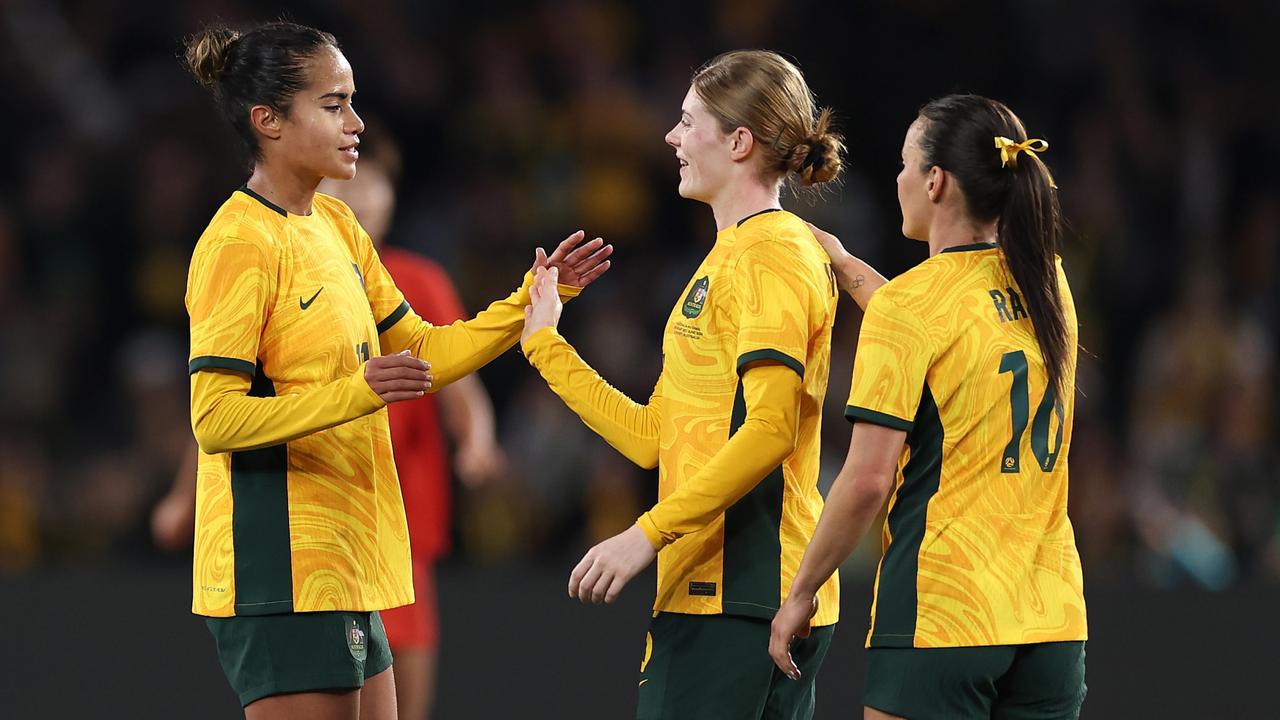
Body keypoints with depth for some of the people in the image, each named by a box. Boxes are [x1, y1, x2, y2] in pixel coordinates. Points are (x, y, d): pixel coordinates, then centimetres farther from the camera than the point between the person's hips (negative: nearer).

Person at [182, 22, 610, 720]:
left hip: (343, 568, 9)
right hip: (282, 568, -9)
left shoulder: (335, 227, 14)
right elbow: (214, 418, -20)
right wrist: (358, 392, -31)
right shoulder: (239, 242, -14)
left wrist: (533, 300, 8)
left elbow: (419, 354, 19)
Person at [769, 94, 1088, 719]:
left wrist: (801, 594, -3)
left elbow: (868, 479, -14)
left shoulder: (908, 304, -10)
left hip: (938, 620, -6)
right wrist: (848, 268, 38)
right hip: (1053, 617, 6)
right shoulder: (1049, 287, 9)